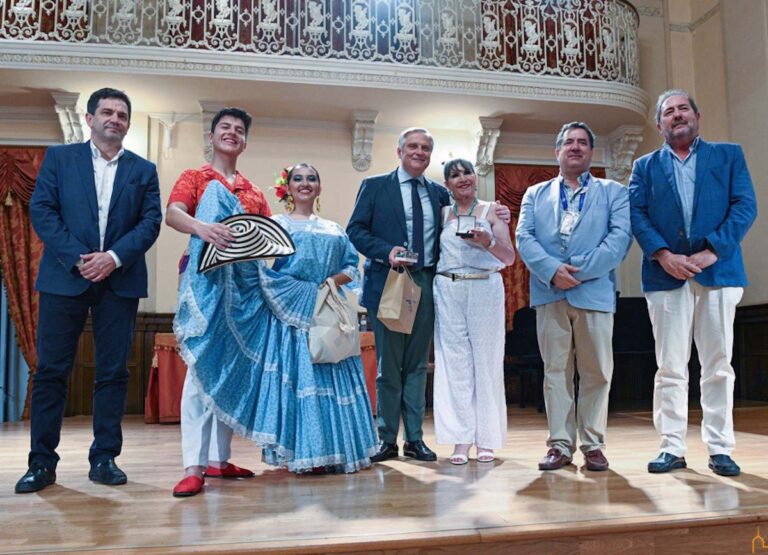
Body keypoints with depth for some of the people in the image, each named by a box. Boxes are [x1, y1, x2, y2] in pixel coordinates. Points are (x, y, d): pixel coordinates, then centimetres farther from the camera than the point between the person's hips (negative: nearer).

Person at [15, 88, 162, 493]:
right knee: (50, 370, 1)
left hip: (119, 280, 1)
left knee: (113, 372, 3)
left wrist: (114, 257, -13)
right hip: (64, 277, -1)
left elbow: (151, 221, 2)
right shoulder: (59, 158, 10)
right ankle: (42, 462, 11)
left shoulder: (143, 170, 12)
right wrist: (77, 258, -12)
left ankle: (104, 458, 12)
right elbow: (41, 210, 0)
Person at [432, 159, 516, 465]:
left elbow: (509, 258, -1)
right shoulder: (443, 214, 13)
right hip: (448, 290, 2)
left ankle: (486, 439, 10)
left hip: (485, 288, -1)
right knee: (455, 362, 0)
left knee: (486, 360, 1)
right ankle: (461, 439, 5)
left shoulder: (491, 211, 6)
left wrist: (488, 241, -17)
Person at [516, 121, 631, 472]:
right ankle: (560, 444, 10)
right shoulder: (535, 194, 17)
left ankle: (593, 444, 13)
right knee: (555, 371, 3)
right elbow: (524, 238, 4)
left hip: (595, 293, -1)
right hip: (549, 294, 1)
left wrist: (581, 271, -14)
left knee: (596, 373, 3)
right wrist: (553, 270, -14)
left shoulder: (614, 192, 12)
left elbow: (620, 236, -3)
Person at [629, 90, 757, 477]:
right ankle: (672, 448, 8)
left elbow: (745, 205, 1)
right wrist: (663, 254, -12)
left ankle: (720, 448, 12)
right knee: (670, 367, 1)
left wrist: (713, 250, -11)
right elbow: (637, 214, 3)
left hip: (717, 271, 0)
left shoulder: (729, 155, 13)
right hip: (666, 274, 0)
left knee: (718, 366, 3)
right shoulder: (645, 166, 14)